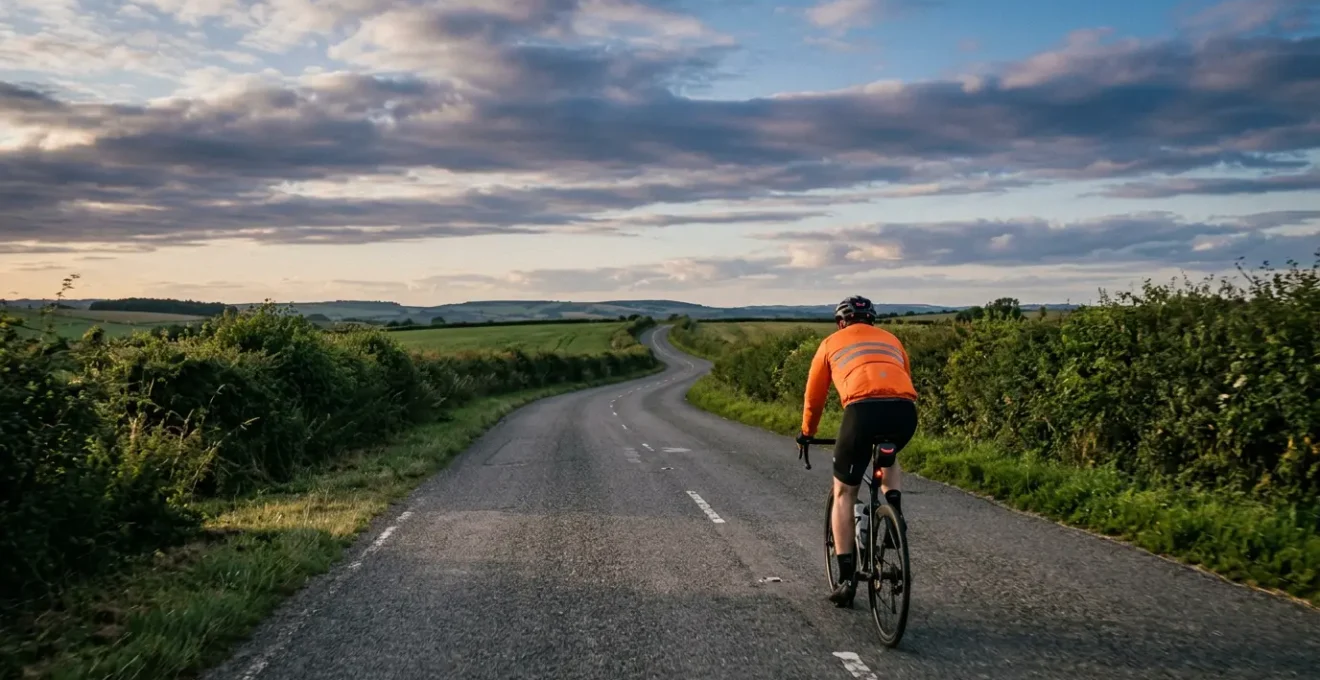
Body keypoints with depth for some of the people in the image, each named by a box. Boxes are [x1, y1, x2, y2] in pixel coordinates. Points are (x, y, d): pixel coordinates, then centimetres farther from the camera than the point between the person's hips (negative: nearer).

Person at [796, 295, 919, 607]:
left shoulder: (831, 343, 26)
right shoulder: (891, 340, 33)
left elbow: (814, 396, 30)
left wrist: (806, 434, 46)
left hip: (863, 409, -3)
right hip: (906, 411, 3)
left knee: (844, 494, 14)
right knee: (887, 458, 38)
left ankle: (846, 579, 10)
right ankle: (894, 510, 13)